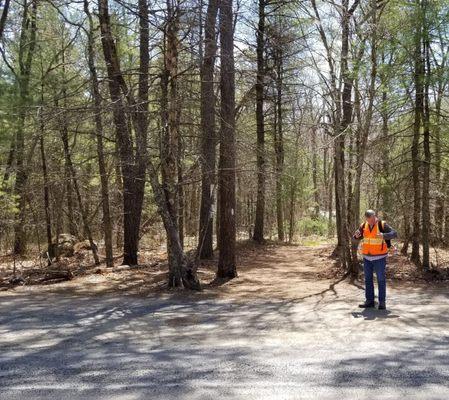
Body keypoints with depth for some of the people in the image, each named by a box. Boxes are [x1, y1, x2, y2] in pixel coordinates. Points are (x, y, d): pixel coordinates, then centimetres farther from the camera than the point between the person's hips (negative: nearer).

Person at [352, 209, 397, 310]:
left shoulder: (382, 225, -12)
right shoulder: (363, 226, 0)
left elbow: (394, 234, -20)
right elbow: (355, 240, 2)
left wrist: (384, 235, -39)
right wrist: (356, 236, -23)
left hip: (379, 258, -4)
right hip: (367, 258, 5)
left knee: (381, 280, 0)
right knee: (368, 279, 7)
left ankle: (382, 302, 7)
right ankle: (369, 301, 15)